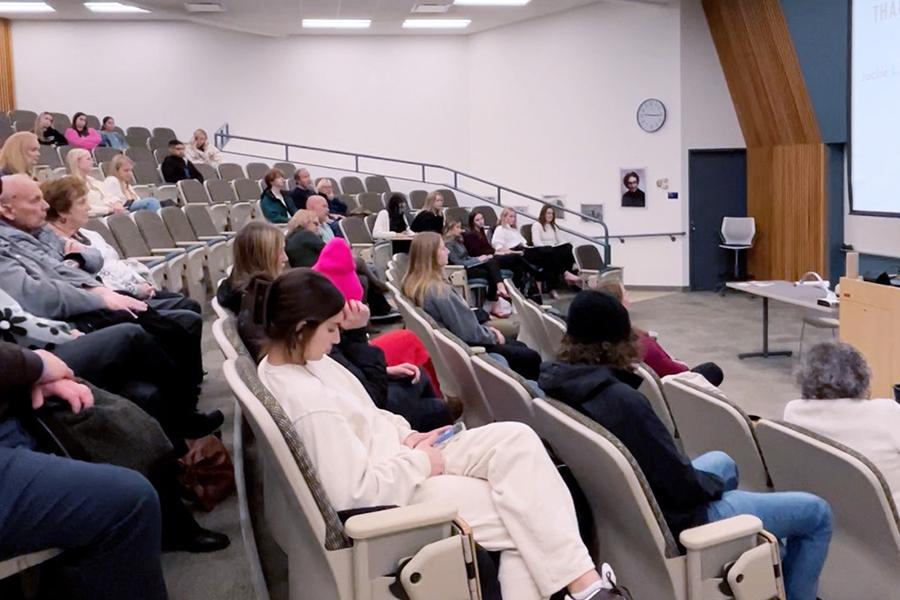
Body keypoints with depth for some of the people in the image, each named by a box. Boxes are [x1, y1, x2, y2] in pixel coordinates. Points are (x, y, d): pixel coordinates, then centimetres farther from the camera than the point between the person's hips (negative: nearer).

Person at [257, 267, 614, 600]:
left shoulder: (289, 360, 0)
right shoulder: (312, 406, -30)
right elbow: (354, 493, -29)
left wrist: (404, 436, 0)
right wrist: (419, 462, -16)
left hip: (393, 455, 9)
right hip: (398, 490, -9)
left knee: (517, 440, -8)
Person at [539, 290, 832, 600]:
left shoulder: (554, 380, -7)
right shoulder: (622, 401, -33)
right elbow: (684, 487, -23)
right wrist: (716, 482, -4)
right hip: (672, 519, -9)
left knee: (721, 461, 35)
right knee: (816, 513, 5)